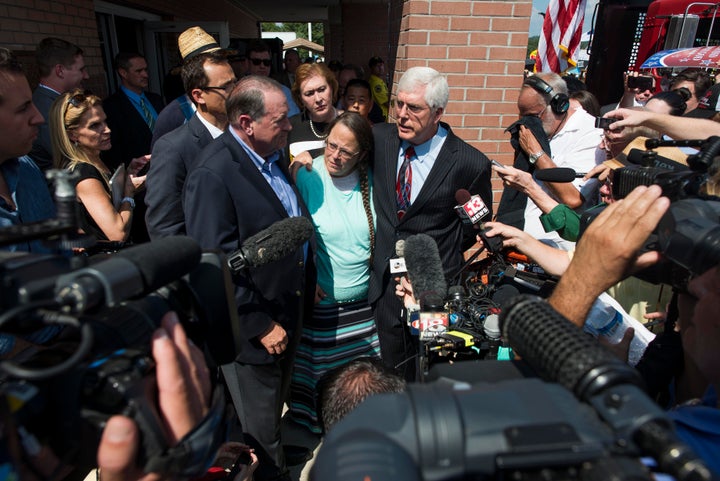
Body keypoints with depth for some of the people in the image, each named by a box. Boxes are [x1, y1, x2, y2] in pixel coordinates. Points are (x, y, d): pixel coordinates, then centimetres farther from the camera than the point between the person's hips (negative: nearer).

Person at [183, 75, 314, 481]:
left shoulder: (273, 156, 2)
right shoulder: (213, 174, -24)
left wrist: (309, 280, 11)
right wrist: (260, 325, -20)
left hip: (290, 311, 8)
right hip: (253, 327, -8)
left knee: (275, 406, 30)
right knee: (261, 430, 16)